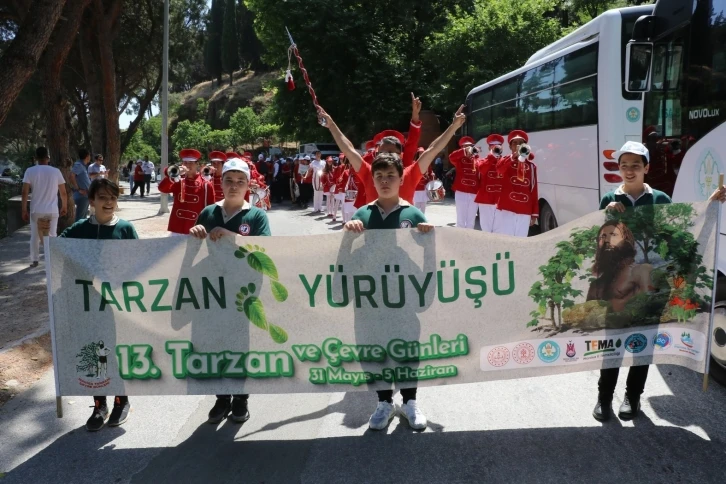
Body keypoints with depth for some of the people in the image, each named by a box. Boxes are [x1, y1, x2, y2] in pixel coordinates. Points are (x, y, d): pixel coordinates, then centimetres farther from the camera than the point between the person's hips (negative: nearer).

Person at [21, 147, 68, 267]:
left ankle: (34, 260, 17)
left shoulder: (30, 171, -4)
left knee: (35, 236, 14)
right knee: (51, 236, 7)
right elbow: (63, 192, 1)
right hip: (52, 210, 0)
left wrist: (24, 210, -2)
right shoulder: (56, 171, -2)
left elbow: (25, 192, -9)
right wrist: (64, 206, 14)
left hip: (36, 210, 0)